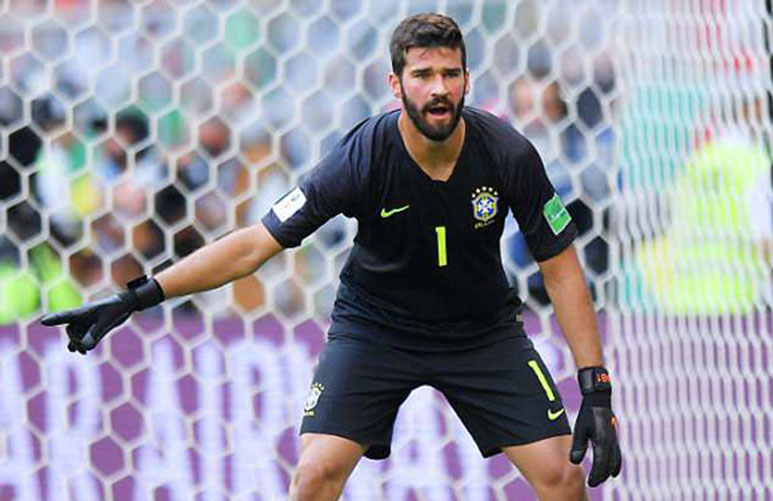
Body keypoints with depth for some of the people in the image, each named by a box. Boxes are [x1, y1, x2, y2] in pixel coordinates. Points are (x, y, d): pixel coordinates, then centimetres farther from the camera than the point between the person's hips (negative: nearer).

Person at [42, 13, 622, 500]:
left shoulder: (508, 155, -21)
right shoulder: (362, 158, -25)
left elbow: (562, 269, -11)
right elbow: (256, 244, -21)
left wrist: (597, 392, -17)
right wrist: (135, 298, -26)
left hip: (482, 327, 2)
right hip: (374, 325, -1)